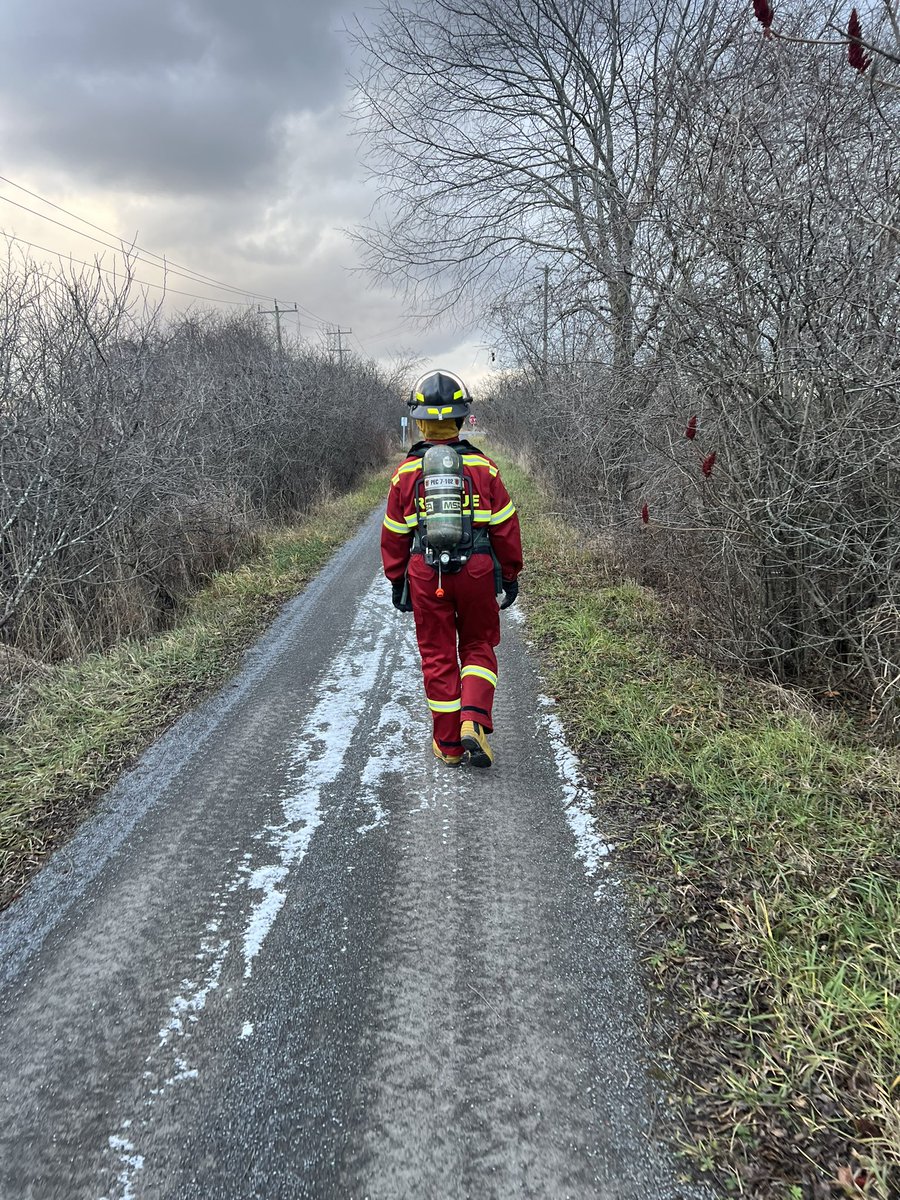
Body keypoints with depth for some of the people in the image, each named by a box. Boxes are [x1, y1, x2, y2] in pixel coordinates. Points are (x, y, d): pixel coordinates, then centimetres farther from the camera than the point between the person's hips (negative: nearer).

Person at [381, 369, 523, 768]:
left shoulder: (407, 472, 0)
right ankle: (474, 721, -3)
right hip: (476, 571, 0)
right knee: (478, 646, 17)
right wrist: (510, 575, 11)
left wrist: (396, 581, 15)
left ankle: (448, 744, 18)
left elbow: (394, 535, 5)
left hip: (426, 575, 1)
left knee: (437, 656, 10)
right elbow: (505, 528, 0)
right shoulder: (482, 466, -3)